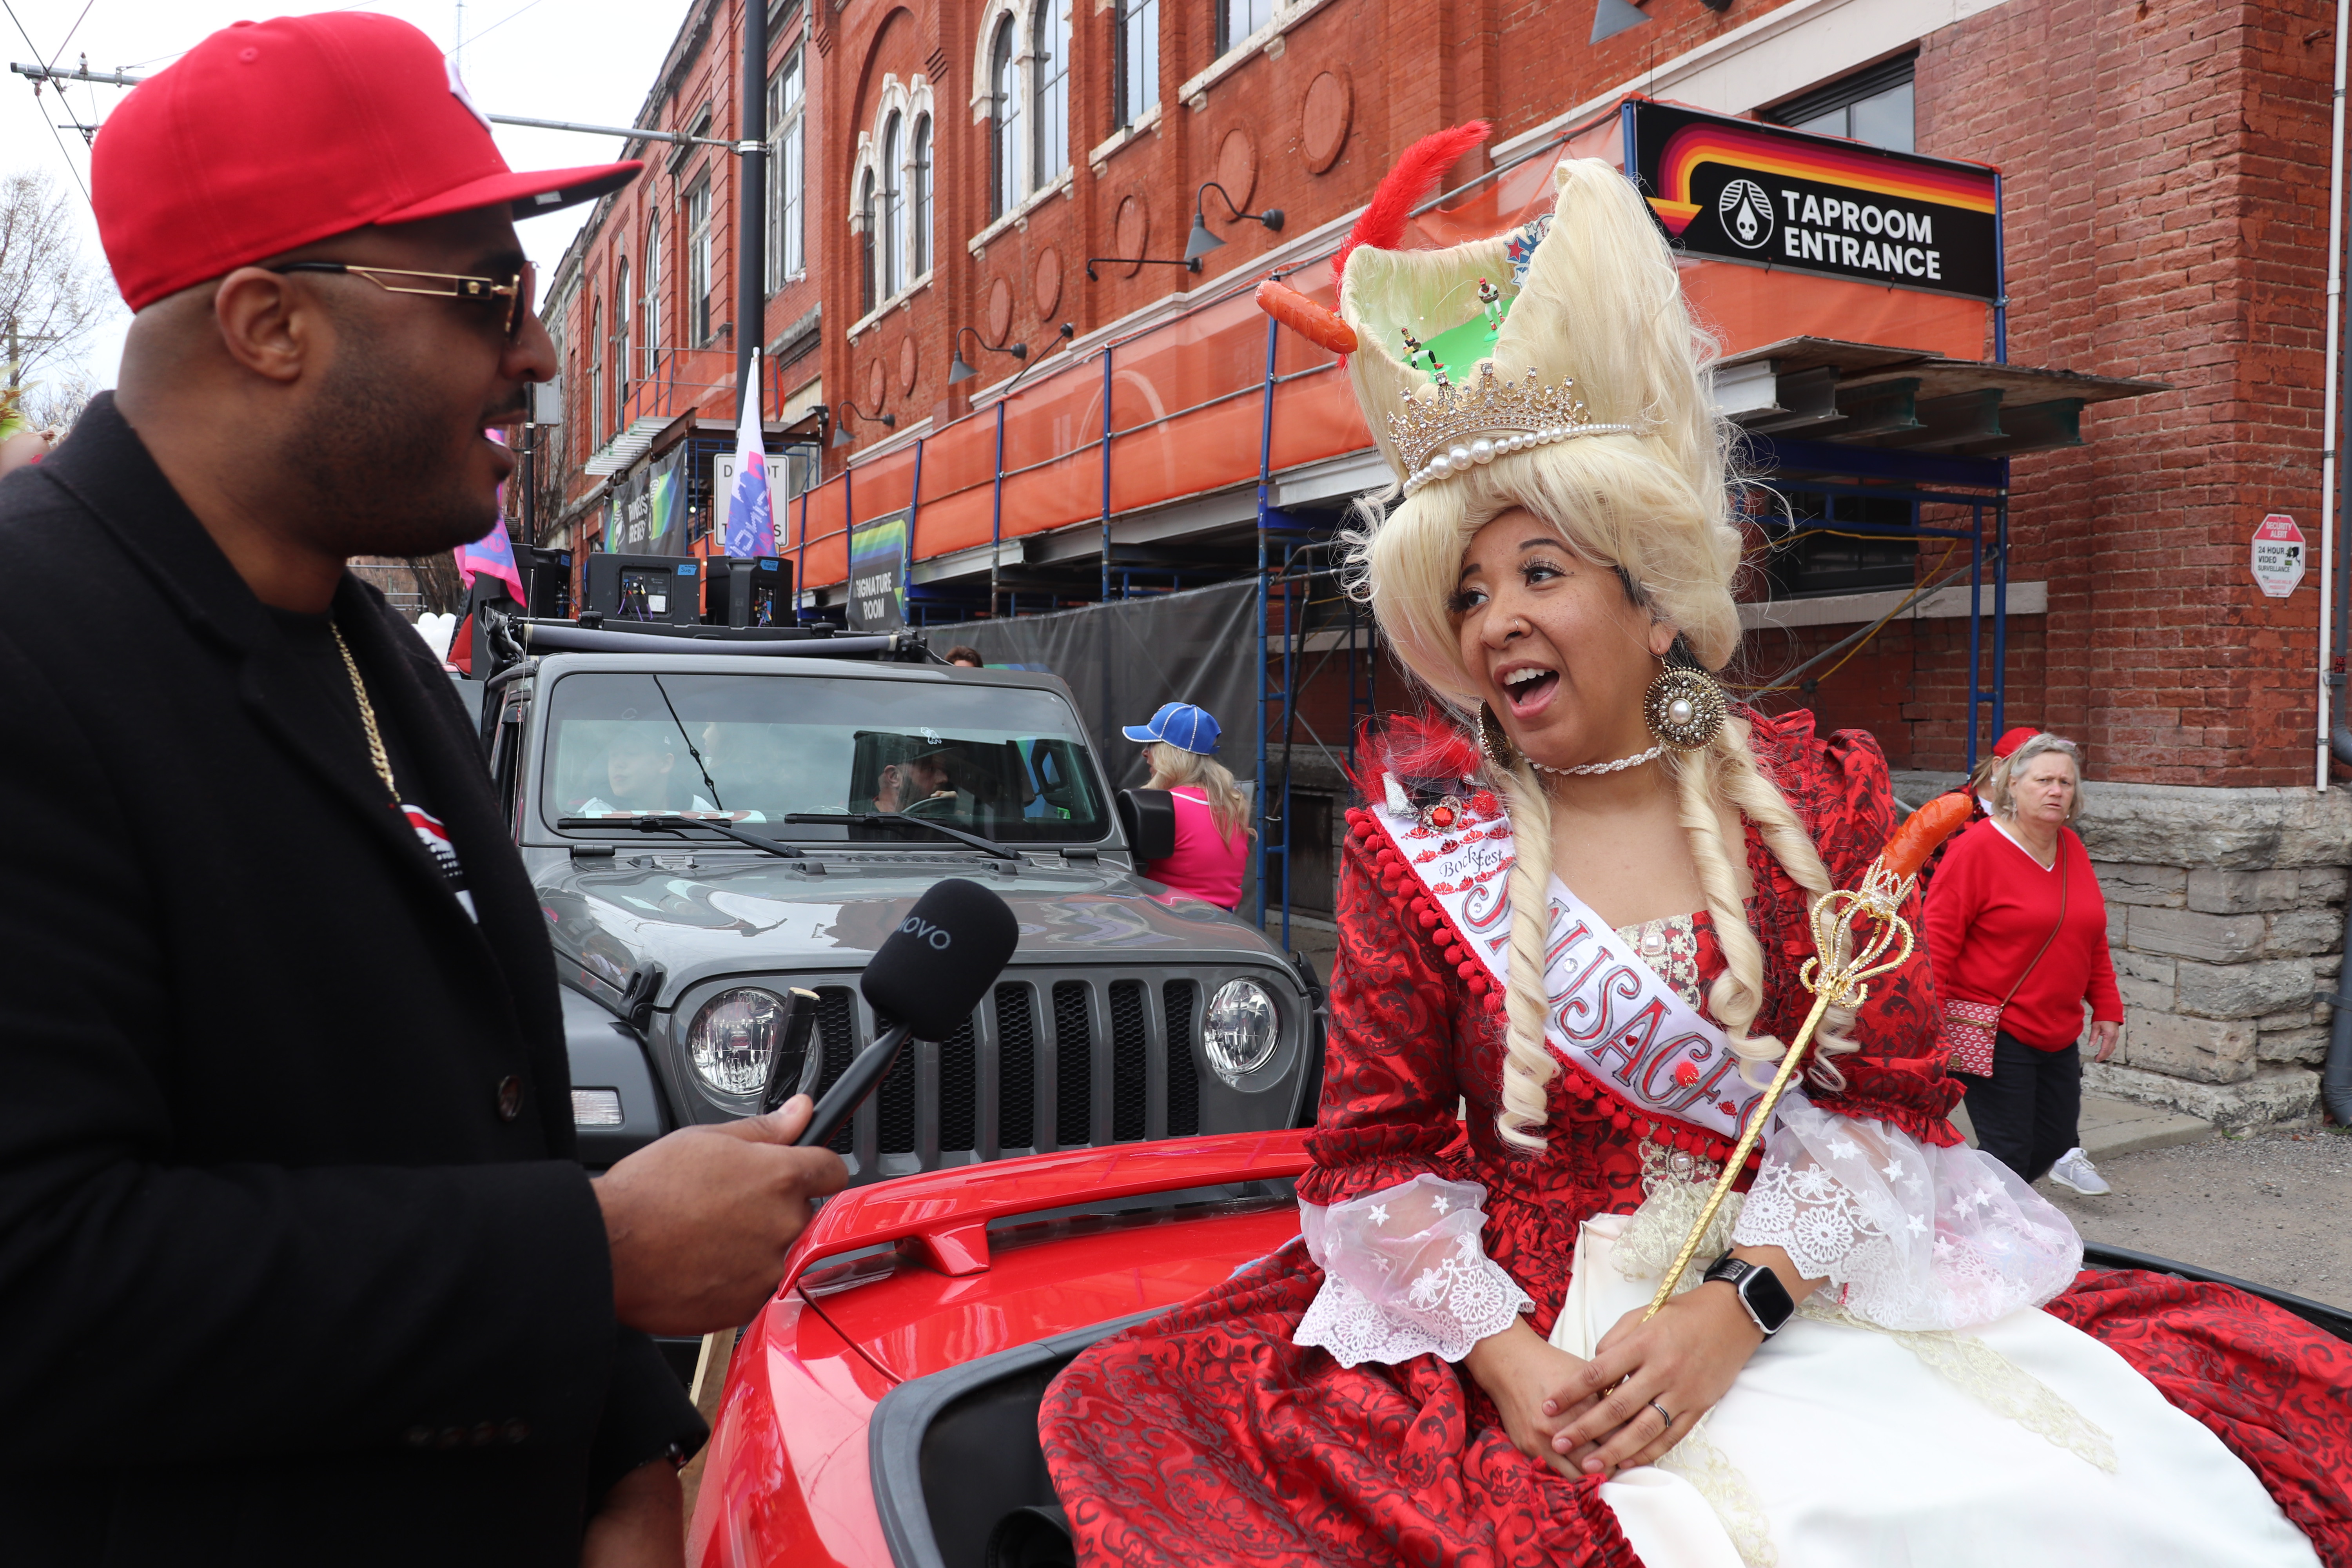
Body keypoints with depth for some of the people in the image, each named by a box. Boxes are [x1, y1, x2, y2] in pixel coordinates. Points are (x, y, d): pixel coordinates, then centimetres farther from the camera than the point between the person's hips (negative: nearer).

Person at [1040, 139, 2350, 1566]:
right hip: (1529, 1327, 1)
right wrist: (1505, 1358, -17)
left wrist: (1739, 1308, -16)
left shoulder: (1818, 797, 4)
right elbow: (1376, 1151, -2)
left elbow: (1898, 1096, -1)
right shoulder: (1418, 837, 1)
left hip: (1810, 1295, 0)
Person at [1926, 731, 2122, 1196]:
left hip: (2058, 1032, 7)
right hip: (1995, 1034, -7)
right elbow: (1938, 940, -15)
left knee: (2056, 1140, 13)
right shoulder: (1977, 848, -13)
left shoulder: (2072, 848, 10)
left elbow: (2092, 939, 19)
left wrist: (2106, 1008, 16)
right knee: (2008, 1151, -4)